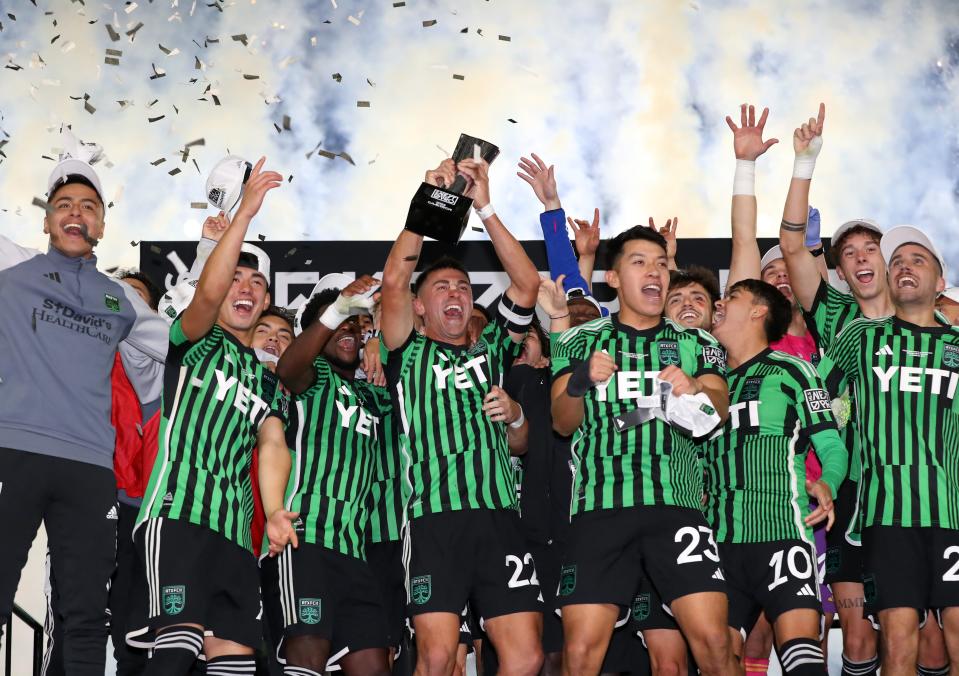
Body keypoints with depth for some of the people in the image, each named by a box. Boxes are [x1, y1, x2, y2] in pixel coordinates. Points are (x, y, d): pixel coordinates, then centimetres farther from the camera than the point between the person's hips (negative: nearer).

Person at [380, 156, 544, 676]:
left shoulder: (490, 351, 23)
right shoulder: (410, 355, 15)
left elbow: (527, 285, 11)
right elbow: (395, 280, -1)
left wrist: (486, 209, 4)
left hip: (499, 516, 3)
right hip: (434, 516, -3)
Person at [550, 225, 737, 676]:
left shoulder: (696, 344, 16)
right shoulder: (580, 342, 15)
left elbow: (719, 412, 1)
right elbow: (562, 423, 5)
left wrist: (695, 391, -22)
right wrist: (580, 382, -17)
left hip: (676, 503, 1)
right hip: (599, 504, 0)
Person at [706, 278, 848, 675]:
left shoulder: (790, 371, 8)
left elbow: (831, 445, 4)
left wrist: (827, 485, -17)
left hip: (782, 531, -5)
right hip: (719, 539, 5)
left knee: (799, 641, -21)